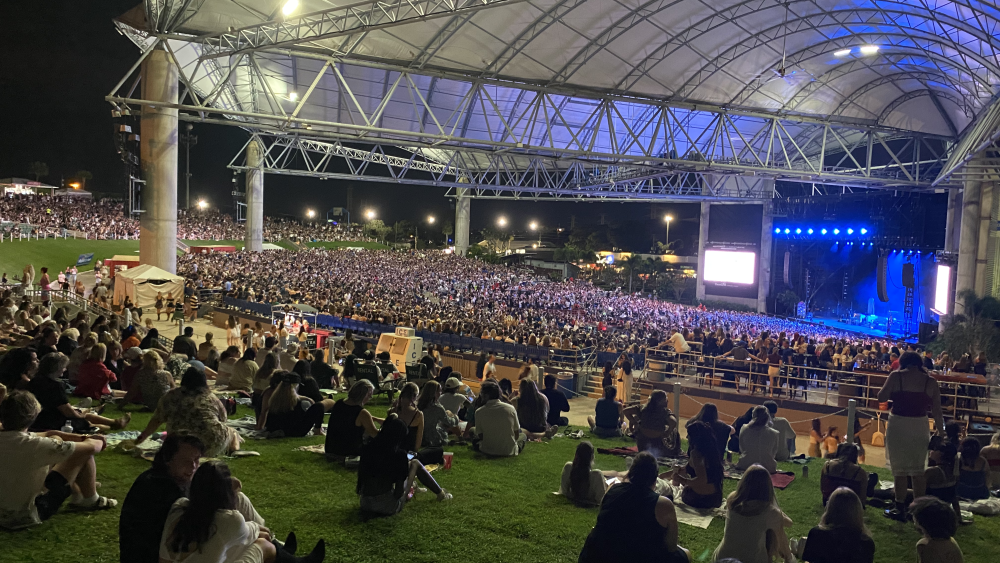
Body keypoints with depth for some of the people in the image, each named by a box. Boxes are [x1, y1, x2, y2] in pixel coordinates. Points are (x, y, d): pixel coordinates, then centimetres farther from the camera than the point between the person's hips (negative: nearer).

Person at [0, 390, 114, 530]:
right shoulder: (33, 445, -28)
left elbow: (49, 434, 10)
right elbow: (91, 447, -18)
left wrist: (83, 438, 5)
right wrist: (99, 441, 5)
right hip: (26, 517, -7)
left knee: (56, 440, 18)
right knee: (84, 453, -2)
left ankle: (77, 495, 34)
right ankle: (90, 501, 21)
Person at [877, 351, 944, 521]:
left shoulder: (896, 376, -5)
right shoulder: (930, 381, 2)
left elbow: (881, 397, -3)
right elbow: (937, 411, 2)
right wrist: (940, 432, 10)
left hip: (898, 426, -2)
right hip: (920, 427, 2)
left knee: (900, 468, 6)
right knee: (918, 469, 12)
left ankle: (900, 510, 8)